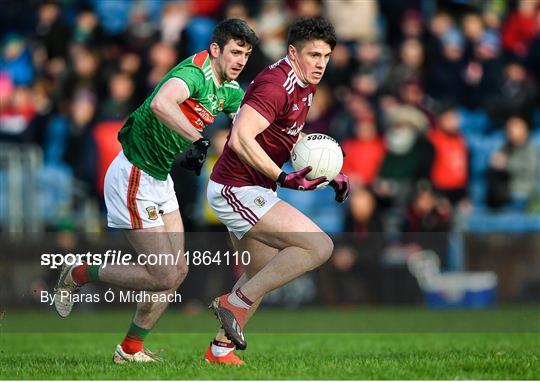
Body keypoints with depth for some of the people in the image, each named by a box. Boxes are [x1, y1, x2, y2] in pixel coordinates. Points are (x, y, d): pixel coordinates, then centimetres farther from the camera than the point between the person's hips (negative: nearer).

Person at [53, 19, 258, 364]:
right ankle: (77, 276, 9)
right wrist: (196, 138, -51)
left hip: (160, 179, 10)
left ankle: (131, 349, 20)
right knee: (164, 276, -9)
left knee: (178, 271, 8)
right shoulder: (194, 71, -23)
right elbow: (161, 103, -44)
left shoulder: (229, 89, 6)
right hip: (134, 177, -10)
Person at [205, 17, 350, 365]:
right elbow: (241, 139, -31)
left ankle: (221, 348, 33)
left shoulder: (305, 86, 10)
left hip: (249, 191, 11)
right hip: (238, 190, -11)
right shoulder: (276, 85, -21)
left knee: (262, 275, 23)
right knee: (319, 246, -18)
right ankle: (236, 302, -10)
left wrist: (331, 175, 15)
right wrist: (283, 178, -35)